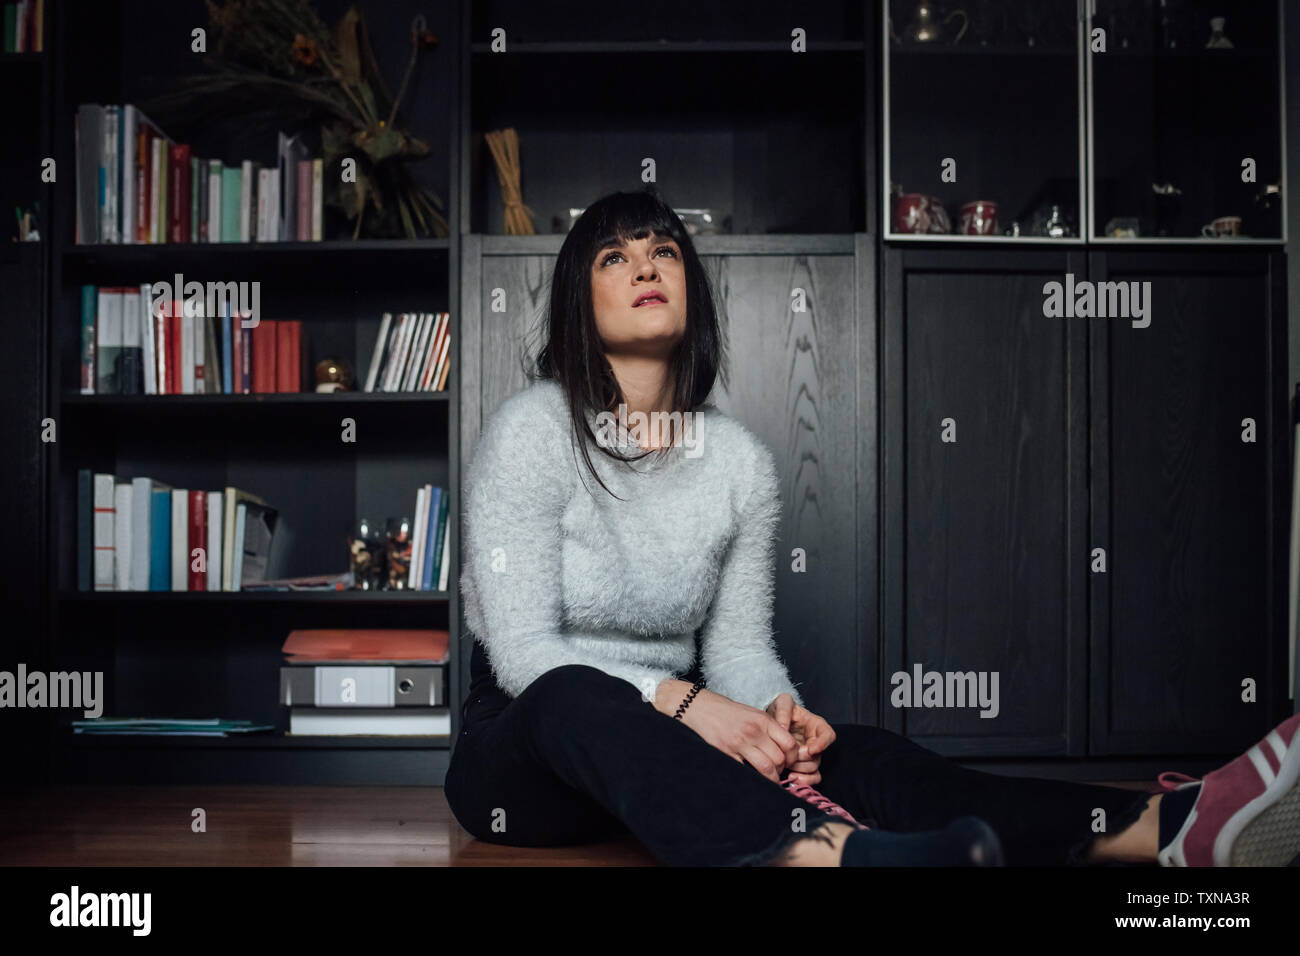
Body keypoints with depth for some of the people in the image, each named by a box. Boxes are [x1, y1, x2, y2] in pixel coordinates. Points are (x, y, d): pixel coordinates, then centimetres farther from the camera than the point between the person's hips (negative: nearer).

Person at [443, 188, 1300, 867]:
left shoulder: (741, 463, 3)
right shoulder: (532, 433, -11)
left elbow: (739, 645, 3)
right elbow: (524, 647, -18)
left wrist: (774, 710, -22)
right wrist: (682, 702, -32)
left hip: (655, 757, 4)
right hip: (521, 750, -4)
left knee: (844, 753, -26)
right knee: (574, 700, -41)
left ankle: (1166, 829, -43)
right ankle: (825, 853, -68)